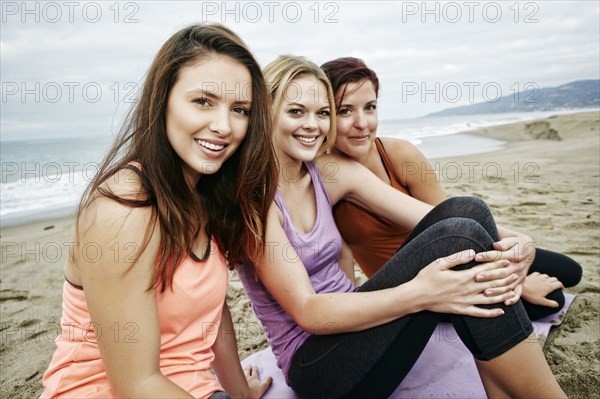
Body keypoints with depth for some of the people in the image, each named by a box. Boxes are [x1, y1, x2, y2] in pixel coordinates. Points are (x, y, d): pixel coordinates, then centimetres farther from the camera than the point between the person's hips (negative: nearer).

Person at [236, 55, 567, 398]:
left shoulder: (332, 172, 3)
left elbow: (447, 218, -3)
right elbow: (307, 312, -21)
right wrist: (418, 294, -31)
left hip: (348, 325, 6)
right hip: (314, 368, -6)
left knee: (465, 210, -14)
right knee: (459, 236, -24)